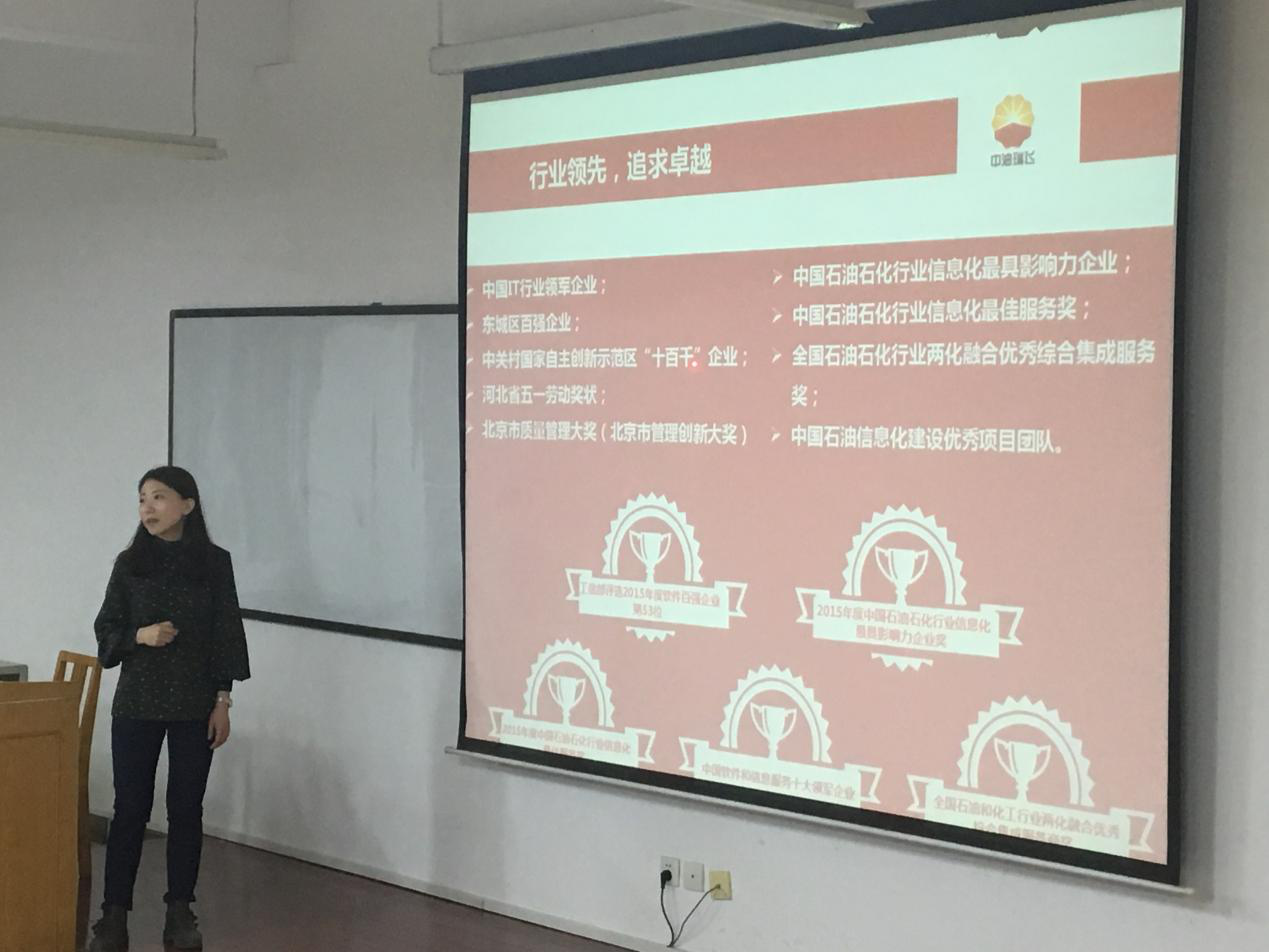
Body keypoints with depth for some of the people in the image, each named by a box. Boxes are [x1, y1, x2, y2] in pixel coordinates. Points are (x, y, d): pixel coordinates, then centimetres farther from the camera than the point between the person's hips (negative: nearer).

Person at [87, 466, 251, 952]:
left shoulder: (215, 562, -1)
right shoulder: (130, 563, 2)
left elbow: (226, 634, 0)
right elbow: (106, 632, 4)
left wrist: (223, 701, -3)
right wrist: (140, 636, -16)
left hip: (194, 706, 0)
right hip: (136, 704, 1)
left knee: (186, 808, 4)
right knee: (130, 808, 1)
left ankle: (180, 913, 13)